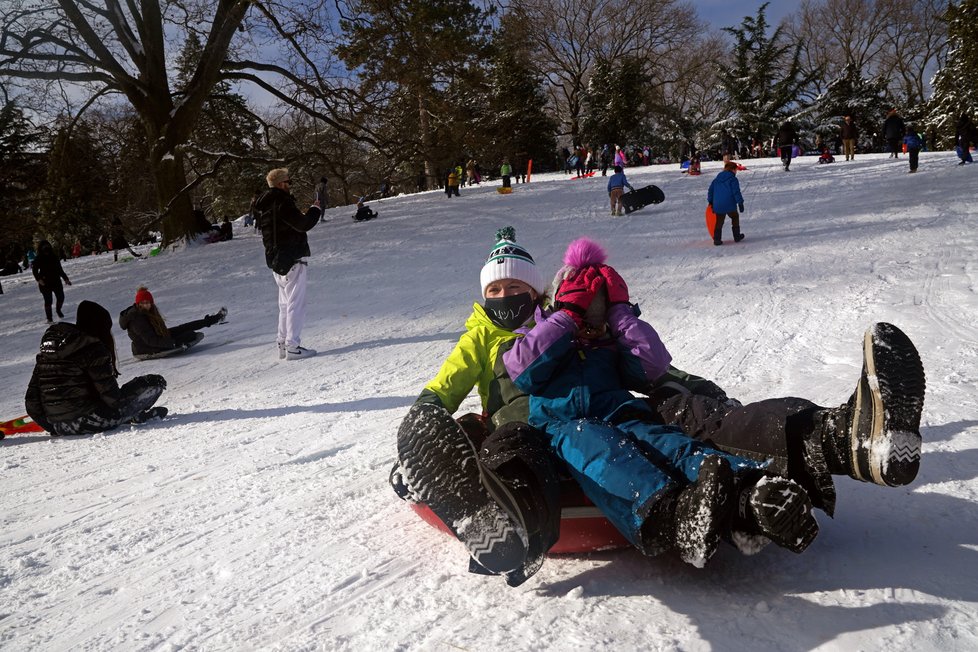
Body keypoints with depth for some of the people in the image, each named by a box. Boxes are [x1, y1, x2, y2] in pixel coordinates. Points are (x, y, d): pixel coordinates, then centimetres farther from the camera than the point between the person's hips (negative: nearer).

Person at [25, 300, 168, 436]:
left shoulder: (49, 345, 11)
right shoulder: (93, 348, -11)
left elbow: (32, 394, 12)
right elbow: (109, 393, -15)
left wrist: (48, 424, 21)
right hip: (88, 423, -8)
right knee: (155, 382, -3)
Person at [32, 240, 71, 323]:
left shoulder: (54, 257, 8)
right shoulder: (38, 258, -2)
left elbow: (60, 269, 15)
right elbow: (35, 270, -1)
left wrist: (65, 278, 12)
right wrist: (39, 279, -18)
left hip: (56, 281, 4)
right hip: (45, 283, -4)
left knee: (61, 297, 2)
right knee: (48, 300, -7)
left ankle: (58, 310, 33)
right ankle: (49, 318, 3)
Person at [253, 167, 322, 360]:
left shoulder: (267, 205, 15)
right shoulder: (283, 203, -16)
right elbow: (303, 224, -20)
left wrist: (301, 217, 13)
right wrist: (315, 209, -5)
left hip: (277, 261, 10)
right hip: (292, 259, -10)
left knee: (285, 304, 16)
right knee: (296, 303, -6)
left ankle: (283, 344, 19)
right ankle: (292, 346, -7)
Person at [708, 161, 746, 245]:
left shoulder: (717, 179, 11)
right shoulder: (733, 179, -6)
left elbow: (710, 190, 14)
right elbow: (736, 192, -11)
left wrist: (710, 201, 22)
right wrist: (740, 203, -6)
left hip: (718, 206, 4)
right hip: (730, 205, -4)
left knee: (719, 222, 12)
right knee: (735, 218, 20)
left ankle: (717, 239, 5)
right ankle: (737, 236, 25)